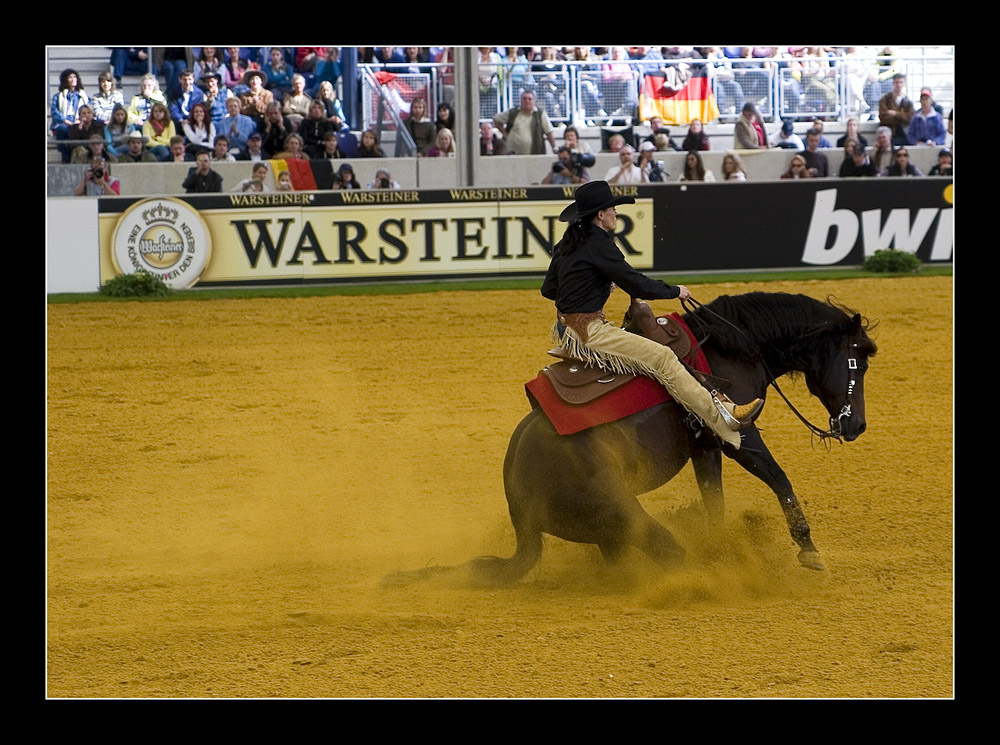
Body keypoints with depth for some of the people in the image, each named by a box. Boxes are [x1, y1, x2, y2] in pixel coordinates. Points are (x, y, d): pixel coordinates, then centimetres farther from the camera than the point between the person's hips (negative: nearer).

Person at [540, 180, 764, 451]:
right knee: (661, 357, -15)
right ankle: (723, 418, -21)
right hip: (589, 333, -10)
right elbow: (637, 285, -16)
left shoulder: (566, 245, 13)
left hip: (566, 331, 10)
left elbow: (548, 290, 21)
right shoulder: (598, 244, -16)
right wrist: (674, 291, -1)